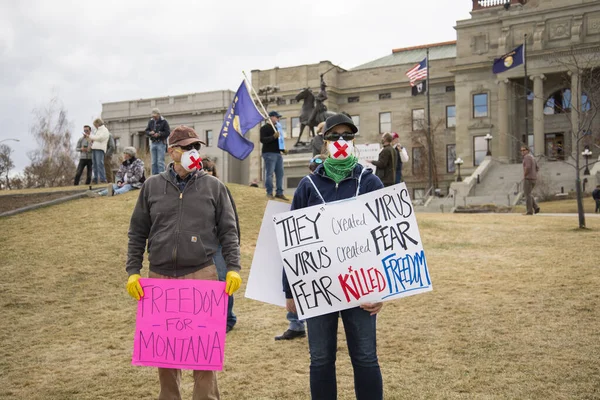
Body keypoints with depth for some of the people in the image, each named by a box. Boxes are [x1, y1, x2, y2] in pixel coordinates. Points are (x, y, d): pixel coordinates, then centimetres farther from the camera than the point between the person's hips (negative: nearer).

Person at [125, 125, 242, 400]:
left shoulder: (213, 186, 5)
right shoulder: (152, 186, 8)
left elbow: (228, 231, 5)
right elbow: (137, 233, 10)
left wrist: (233, 268, -4)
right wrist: (133, 271, 3)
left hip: (202, 275, -1)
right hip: (160, 277, 2)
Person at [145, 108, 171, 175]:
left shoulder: (164, 121, -3)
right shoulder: (151, 121, 13)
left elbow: (168, 132, -8)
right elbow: (146, 131, 15)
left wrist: (159, 134, -18)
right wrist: (150, 133, -7)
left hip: (161, 143, -5)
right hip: (153, 143, 6)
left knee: (160, 162, -9)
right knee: (154, 162, 9)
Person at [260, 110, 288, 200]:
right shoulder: (265, 128, -3)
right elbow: (262, 140, -15)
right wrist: (274, 136, -26)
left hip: (278, 153, 8)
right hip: (269, 153, -8)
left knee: (280, 173, 4)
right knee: (269, 173, -8)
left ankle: (279, 193, 8)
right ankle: (269, 193, -4)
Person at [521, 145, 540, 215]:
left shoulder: (527, 157, -12)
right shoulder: (532, 158, 19)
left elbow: (528, 167, -25)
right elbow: (537, 168, 21)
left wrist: (524, 176, -13)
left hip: (528, 178, -9)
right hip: (533, 179, 9)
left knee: (527, 195, -5)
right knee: (528, 194, 17)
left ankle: (529, 211, -5)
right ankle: (536, 208, 5)